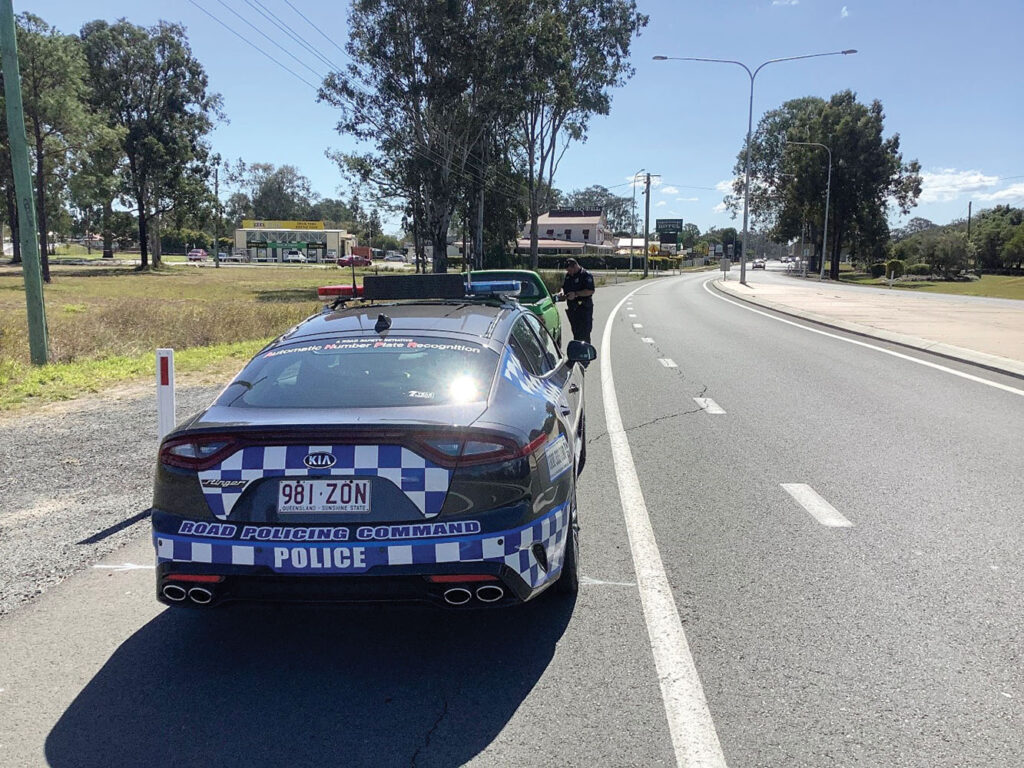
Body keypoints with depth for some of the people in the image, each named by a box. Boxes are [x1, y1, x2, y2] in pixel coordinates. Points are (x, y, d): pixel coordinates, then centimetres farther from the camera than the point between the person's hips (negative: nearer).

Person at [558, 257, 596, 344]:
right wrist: (562, 292, 1)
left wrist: (575, 294, -22)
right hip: (572, 308, 7)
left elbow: (590, 291, -18)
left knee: (584, 335, -8)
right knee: (575, 333, 12)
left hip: (584, 308, -7)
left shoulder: (586, 275, -10)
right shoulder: (568, 275, 13)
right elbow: (563, 286, 25)